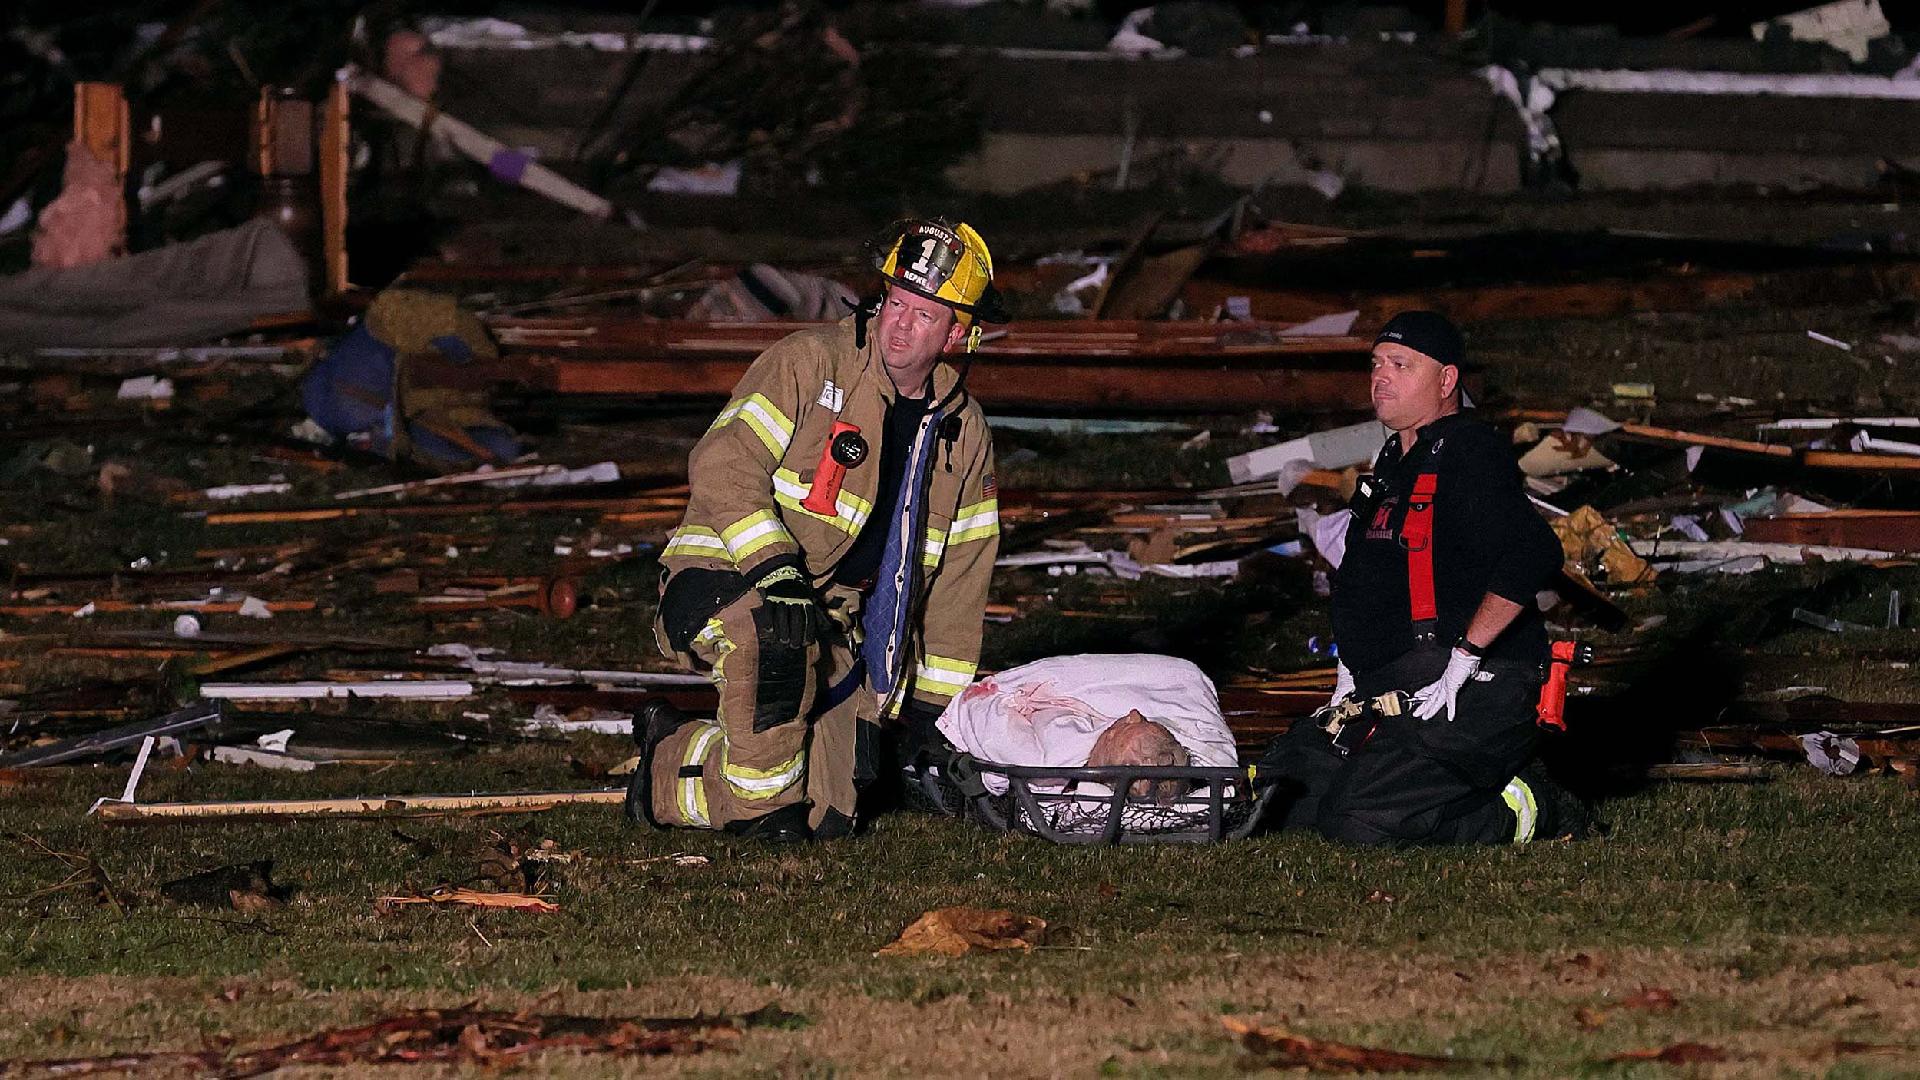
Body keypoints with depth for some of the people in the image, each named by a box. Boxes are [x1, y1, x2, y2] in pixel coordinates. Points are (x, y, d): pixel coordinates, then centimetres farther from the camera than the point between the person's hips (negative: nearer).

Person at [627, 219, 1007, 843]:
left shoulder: (961, 431, 8)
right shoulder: (812, 364, -10)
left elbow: (956, 579, 14)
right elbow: (723, 466, -18)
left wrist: (932, 709, 12)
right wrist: (776, 567, -31)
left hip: (830, 621, 6)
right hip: (721, 577, -6)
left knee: (825, 814, -7)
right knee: (774, 629, -42)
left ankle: (671, 758, 20)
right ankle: (760, 802, -20)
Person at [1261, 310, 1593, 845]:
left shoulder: (1469, 452, -11)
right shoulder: (1395, 462, 20)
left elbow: (1532, 556, -26)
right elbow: (1362, 588, 32)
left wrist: (1464, 660, -25)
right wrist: (1349, 670, 19)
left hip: (1470, 698, -10)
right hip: (1388, 691, 10)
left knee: (1355, 822, -24)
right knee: (1285, 805, 7)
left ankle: (1520, 813, -5)